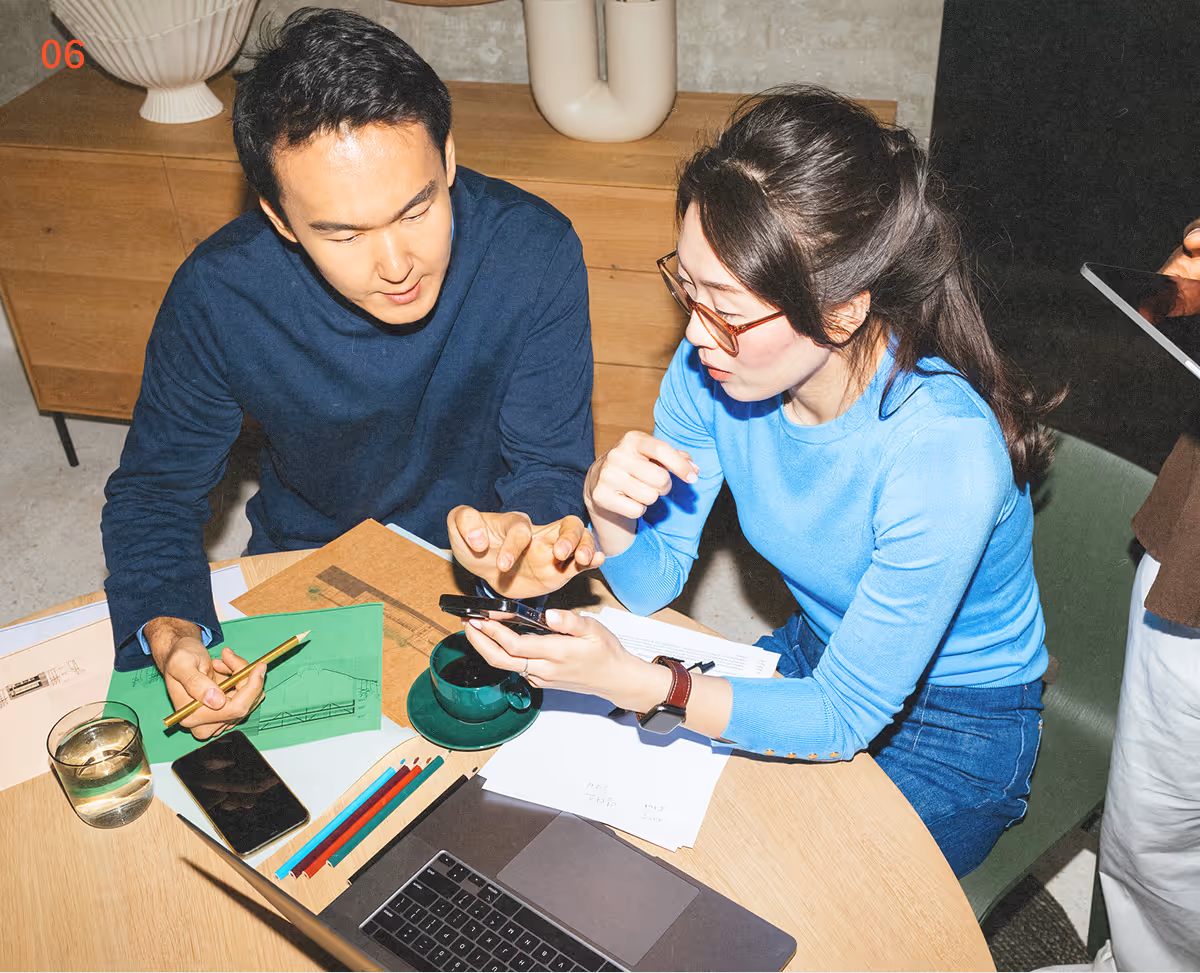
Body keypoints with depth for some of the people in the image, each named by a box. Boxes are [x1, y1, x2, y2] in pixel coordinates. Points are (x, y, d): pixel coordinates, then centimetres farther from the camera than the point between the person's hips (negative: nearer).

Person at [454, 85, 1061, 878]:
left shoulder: (944, 455, -34)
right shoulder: (715, 366, -17)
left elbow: (842, 721, -27)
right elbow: (653, 584, -6)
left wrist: (632, 682, -38)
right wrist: (608, 506, -29)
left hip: (954, 733, -5)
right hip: (820, 661, 5)